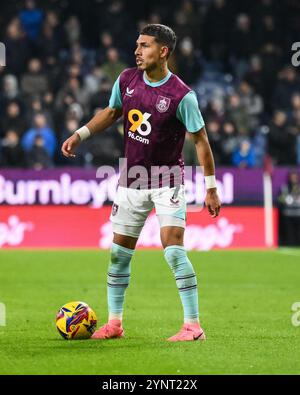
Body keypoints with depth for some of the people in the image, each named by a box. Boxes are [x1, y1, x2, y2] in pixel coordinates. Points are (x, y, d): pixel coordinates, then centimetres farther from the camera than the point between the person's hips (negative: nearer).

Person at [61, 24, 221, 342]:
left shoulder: (181, 95, -18)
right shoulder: (126, 80, -2)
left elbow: (200, 139, -11)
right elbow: (111, 112, 17)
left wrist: (210, 187, -10)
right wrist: (80, 134, 5)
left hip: (167, 180, -6)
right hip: (131, 179, 6)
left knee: (173, 248, -18)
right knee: (119, 252, 8)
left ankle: (193, 325, -12)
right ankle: (114, 323, 21)